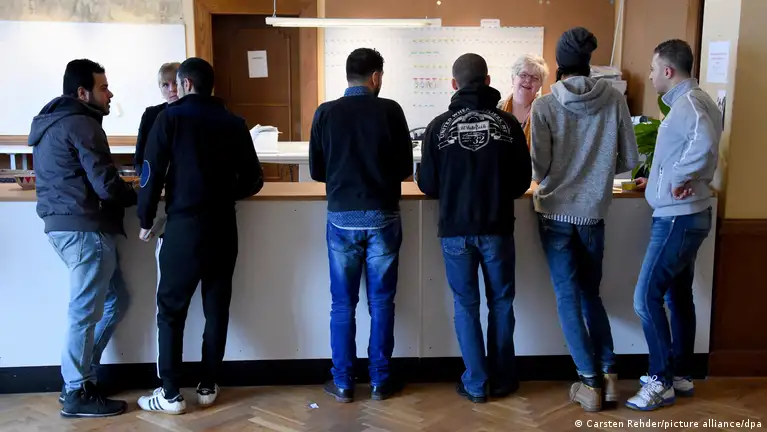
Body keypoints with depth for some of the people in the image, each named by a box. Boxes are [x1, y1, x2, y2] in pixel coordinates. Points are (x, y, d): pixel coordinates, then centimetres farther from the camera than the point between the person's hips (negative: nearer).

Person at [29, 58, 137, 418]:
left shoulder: (51, 122, 18)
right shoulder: (82, 125, -13)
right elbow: (107, 187, -19)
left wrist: (124, 190, 11)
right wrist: (139, 196, 0)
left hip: (63, 224, 10)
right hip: (85, 228, -10)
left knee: (114, 300, 16)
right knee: (86, 310, -1)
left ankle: (79, 373, 21)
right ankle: (77, 393, 8)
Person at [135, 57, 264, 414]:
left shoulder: (170, 117, -4)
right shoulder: (234, 123, 3)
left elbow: (152, 174, -7)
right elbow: (253, 181, 3)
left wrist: (145, 220, 5)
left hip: (183, 226, -3)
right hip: (223, 228, 3)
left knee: (171, 310, 6)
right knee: (217, 309, 11)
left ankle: (170, 394, 8)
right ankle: (208, 387, 18)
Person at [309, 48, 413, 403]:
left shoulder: (325, 113, -2)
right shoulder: (390, 111, -6)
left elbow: (316, 171, 4)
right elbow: (405, 168, 0)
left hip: (342, 218, 1)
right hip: (382, 217, -1)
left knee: (343, 303, 9)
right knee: (381, 301, 9)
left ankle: (343, 383, 16)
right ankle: (380, 380, 17)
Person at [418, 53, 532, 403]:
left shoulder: (439, 126, -6)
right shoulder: (508, 123, -4)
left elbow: (427, 185, -1)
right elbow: (522, 181, 1)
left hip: (456, 229, 0)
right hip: (497, 228, 1)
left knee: (466, 305, 10)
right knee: (501, 303, 14)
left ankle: (476, 383, 15)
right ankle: (502, 379, 23)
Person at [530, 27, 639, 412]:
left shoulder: (545, 106, -12)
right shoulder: (614, 99, -5)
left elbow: (539, 169, -12)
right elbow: (629, 160, -1)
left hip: (556, 212, -2)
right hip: (594, 211, 3)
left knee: (568, 297, 7)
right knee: (590, 293, 18)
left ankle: (590, 382, 10)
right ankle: (608, 375, 17)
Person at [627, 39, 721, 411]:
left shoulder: (688, 102, -18)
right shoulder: (693, 101, 13)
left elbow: (705, 144, -38)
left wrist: (677, 179, -27)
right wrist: (659, 182, 16)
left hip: (678, 218, -11)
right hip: (686, 216, 11)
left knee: (647, 297, -6)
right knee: (678, 295, 17)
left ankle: (661, 383, 3)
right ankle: (681, 375, 27)